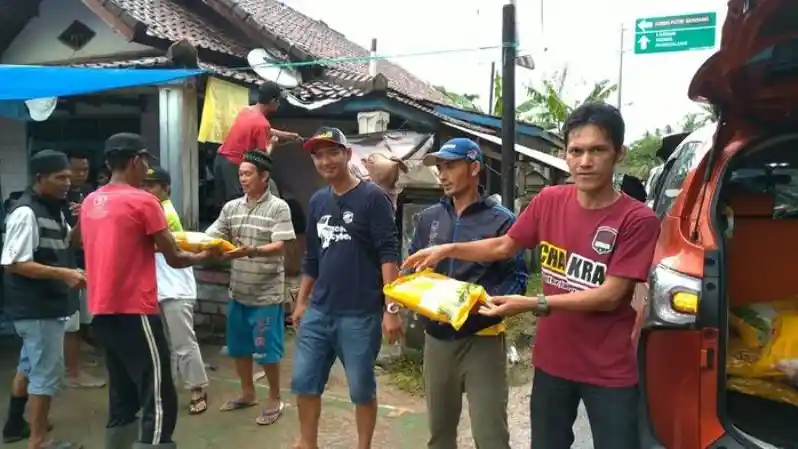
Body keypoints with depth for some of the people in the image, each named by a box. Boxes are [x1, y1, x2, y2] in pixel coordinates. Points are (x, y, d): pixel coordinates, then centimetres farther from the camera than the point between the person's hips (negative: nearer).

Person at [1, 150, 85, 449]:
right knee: (46, 372, -2)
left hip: (46, 304, 10)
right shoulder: (26, 212, -19)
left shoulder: (52, 209, 10)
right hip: (37, 308, -10)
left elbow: (66, 242, 25)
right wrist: (63, 273, -29)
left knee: (30, 366, 23)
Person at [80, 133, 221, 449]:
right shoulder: (143, 202, -11)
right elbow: (174, 259, -7)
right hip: (134, 312, -8)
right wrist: (204, 256, 11)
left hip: (103, 312, 9)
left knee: (122, 400, 17)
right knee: (160, 403, -4)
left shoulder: (90, 203, 11)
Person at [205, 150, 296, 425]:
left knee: (266, 350, 2)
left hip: (266, 294, -5)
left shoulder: (278, 208, -9)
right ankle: (247, 393, 35)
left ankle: (275, 399, 21)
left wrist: (249, 251, -33)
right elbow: (210, 237, 3)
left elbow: (279, 247, -18)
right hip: (238, 292, 6)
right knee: (238, 347, 16)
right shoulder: (231, 207, 7)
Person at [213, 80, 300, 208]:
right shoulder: (262, 123, -17)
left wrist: (290, 135, 32)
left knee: (225, 204, 12)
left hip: (220, 159, 9)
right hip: (234, 164, -9)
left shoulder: (246, 110, 9)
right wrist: (271, 143, 6)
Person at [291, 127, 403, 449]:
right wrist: (301, 301, 18)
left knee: (362, 389, 7)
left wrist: (391, 307, -19)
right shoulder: (317, 201, 12)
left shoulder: (373, 197, -8)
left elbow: (389, 254, -13)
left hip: (360, 315, -6)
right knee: (303, 383, 13)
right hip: (317, 312, 6)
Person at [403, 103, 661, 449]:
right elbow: (504, 245, 11)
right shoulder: (549, 201, -3)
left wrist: (533, 304, -26)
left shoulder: (637, 219, -17)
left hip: (610, 371, -4)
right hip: (551, 362, 4)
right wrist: (448, 250, 1)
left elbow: (610, 296, -19)